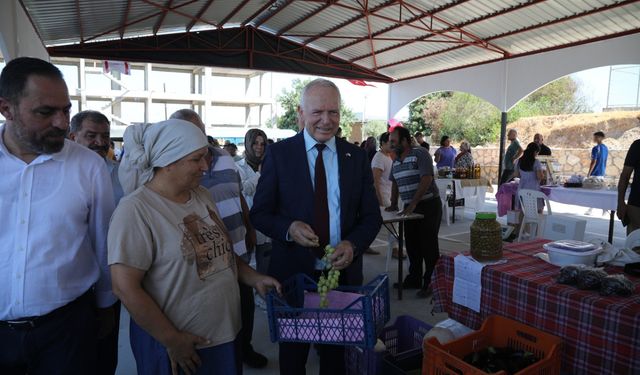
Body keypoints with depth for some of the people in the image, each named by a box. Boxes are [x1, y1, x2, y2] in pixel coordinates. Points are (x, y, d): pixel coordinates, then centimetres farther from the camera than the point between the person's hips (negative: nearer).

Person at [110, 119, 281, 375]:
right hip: (174, 345, -6)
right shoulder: (136, 210, -17)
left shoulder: (202, 196, 5)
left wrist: (254, 279, 3)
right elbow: (126, 287, -19)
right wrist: (172, 340, -14)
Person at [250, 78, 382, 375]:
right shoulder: (279, 154, -7)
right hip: (293, 272, -1)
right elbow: (259, 213, -4)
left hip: (342, 271, 2)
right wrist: (289, 228, -25)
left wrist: (353, 244, -18)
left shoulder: (357, 157, -1)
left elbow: (371, 216, 2)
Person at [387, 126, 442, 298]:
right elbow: (395, 183, 21)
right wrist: (393, 204, 13)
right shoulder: (396, 160, 11)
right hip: (410, 208, 7)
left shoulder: (420, 154, -12)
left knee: (428, 245, -3)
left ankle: (431, 283, 7)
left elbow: (426, 179, -20)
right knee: (412, 245, 12)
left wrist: (413, 204, -22)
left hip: (428, 205, -7)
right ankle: (414, 279, 24)